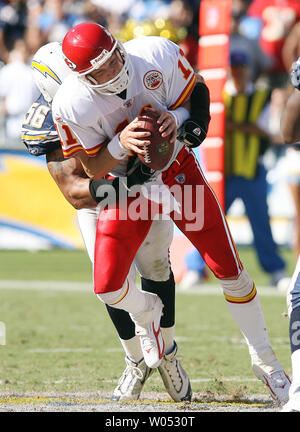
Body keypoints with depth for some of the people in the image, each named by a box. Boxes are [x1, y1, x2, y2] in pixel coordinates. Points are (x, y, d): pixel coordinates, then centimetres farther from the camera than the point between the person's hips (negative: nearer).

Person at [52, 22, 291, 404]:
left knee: (230, 270, 0)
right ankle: (146, 312, 28)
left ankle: (264, 361, 19)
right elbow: (92, 168, -13)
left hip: (178, 170, 1)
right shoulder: (71, 105, -25)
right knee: (108, 287, -11)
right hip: (127, 187, -1)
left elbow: (194, 101, -5)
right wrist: (121, 144, -33)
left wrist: (177, 118, -28)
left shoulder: (158, 55, -24)